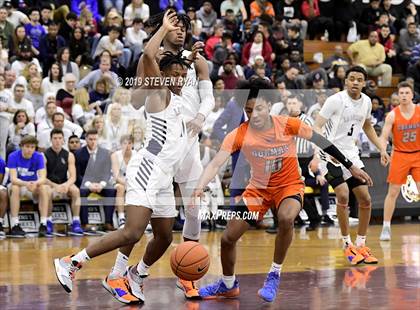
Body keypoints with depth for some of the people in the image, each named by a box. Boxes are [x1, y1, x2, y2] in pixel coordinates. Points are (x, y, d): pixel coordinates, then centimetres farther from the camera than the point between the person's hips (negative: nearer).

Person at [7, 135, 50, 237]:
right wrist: (26, 184, -47)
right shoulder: (13, 156, -17)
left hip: (34, 186, 2)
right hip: (18, 184, -2)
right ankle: (14, 225, -36)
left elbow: (43, 178, -21)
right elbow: (13, 179, -26)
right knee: (15, 188, -35)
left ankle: (44, 224, -31)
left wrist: (35, 183, -45)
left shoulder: (39, 157, -12)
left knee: (44, 188, -29)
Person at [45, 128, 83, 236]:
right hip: (49, 185, -3)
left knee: (75, 190, -29)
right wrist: (55, 186, -25)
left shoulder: (69, 156, 5)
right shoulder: (45, 155, -4)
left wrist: (66, 185, -24)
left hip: (64, 186, 3)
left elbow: (73, 177, -2)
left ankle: (76, 223, -29)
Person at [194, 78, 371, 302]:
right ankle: (228, 285, 27)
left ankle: (274, 275, -15)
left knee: (286, 219, -36)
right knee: (228, 237, -2)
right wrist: (200, 187, -49)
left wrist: (351, 167, -4)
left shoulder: (288, 125, -20)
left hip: (289, 185, -2)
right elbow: (216, 163, -29)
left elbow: (321, 142, -8)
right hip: (258, 188, 2)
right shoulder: (239, 135, -20)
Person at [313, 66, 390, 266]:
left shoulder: (366, 102, 4)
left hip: (351, 154, 7)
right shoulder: (335, 100, -16)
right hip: (331, 155, -7)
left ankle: (361, 245, 18)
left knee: (365, 199, 5)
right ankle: (347, 245, -9)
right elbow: (317, 126, -18)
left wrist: (381, 149, 18)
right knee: (343, 195, -22)